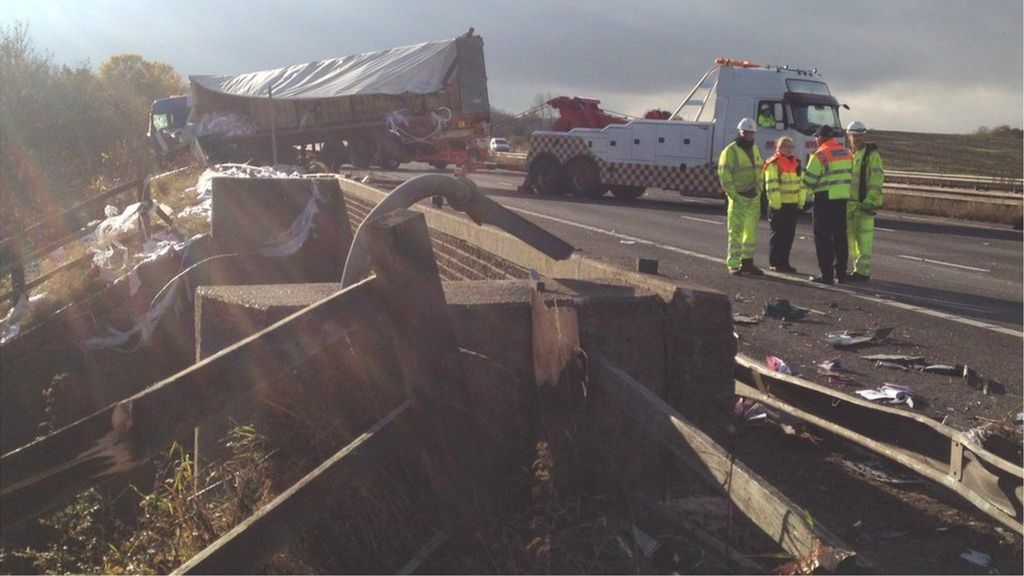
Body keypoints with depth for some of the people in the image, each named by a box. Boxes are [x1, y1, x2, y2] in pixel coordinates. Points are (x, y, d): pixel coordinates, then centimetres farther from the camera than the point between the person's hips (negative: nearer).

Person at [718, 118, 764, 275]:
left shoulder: (754, 149, 14)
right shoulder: (731, 151, -8)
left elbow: (760, 169, 22)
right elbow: (724, 174, -12)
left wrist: (759, 190, 12)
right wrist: (733, 194, -16)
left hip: (754, 197, 7)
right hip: (738, 197, -7)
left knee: (752, 231, 11)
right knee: (736, 231, -8)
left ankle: (747, 262, 20)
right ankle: (733, 264, -5)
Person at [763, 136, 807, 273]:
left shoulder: (796, 163, 16)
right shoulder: (773, 164, -9)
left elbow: (802, 183, 18)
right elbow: (771, 186, -15)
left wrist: (801, 202, 11)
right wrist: (776, 204, -18)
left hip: (793, 205, 7)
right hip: (779, 205, -7)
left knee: (789, 235, 9)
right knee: (778, 235, -2)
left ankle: (784, 263, 17)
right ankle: (775, 263, 4)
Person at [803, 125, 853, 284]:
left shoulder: (820, 155, -14)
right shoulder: (847, 153, 10)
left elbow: (808, 181, -13)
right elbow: (849, 175, 15)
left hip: (825, 199, -7)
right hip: (842, 199, 7)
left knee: (823, 237, -1)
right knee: (840, 236, 14)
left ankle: (826, 274, -2)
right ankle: (841, 272, 19)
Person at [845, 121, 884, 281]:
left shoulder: (871, 154, -5)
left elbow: (877, 179, -11)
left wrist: (869, 200, -19)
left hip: (865, 202, -7)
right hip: (849, 202, 7)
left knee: (863, 237, -8)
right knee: (851, 237, 10)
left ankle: (862, 271, -7)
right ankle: (859, 267, 19)